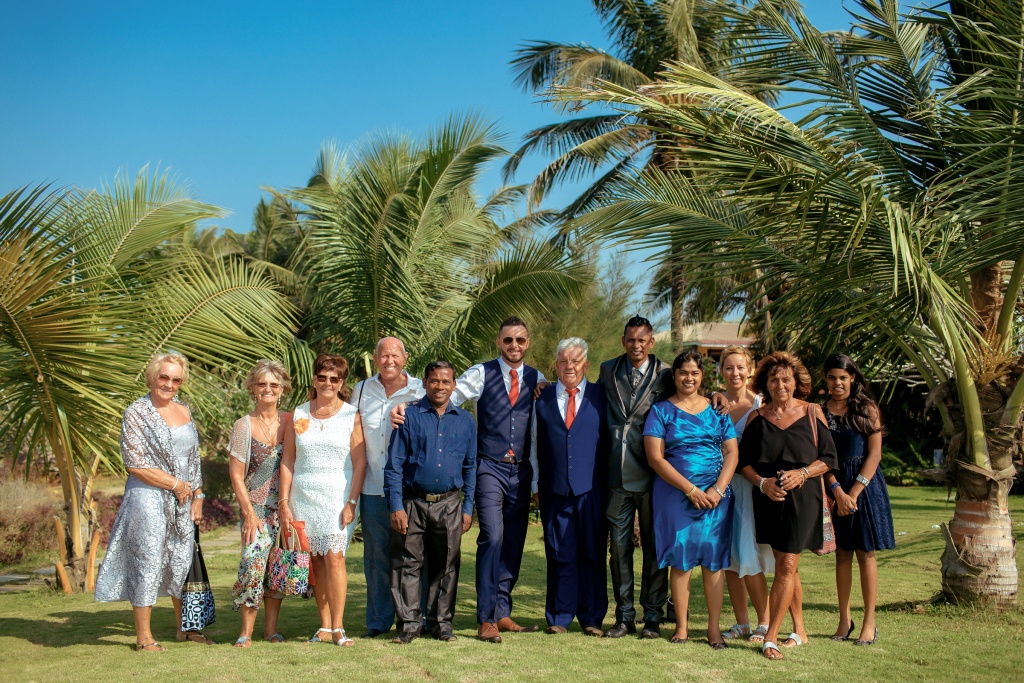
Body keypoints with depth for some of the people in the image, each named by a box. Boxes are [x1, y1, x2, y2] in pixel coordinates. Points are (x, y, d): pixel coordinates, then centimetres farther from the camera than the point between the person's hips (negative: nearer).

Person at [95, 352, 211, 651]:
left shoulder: (183, 411, 11)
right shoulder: (137, 412, -7)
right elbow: (135, 464, -13)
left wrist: (197, 496, 9)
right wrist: (175, 485, -11)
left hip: (182, 501, 6)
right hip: (148, 498, -6)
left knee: (182, 561, 10)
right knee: (149, 562, -3)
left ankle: (184, 628, 22)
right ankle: (143, 637, 7)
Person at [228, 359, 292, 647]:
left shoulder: (290, 422, 5)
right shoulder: (244, 425, 0)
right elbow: (236, 474, -1)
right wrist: (249, 512, -7)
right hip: (256, 506, -2)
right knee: (253, 563, -13)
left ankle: (271, 627, 14)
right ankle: (246, 631, -2)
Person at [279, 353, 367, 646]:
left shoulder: (351, 415, 2)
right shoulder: (298, 415, 9)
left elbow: (360, 462, -2)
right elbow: (287, 460, 8)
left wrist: (351, 502, -9)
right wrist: (284, 502, 2)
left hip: (337, 498, -3)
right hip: (303, 498, 3)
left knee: (333, 557, -12)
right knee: (315, 561, 4)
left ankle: (338, 627, -7)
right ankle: (324, 625, 13)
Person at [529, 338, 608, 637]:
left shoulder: (601, 396, 7)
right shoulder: (543, 399, 10)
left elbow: (612, 441, 7)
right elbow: (535, 446, 13)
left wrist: (609, 483, 1)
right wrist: (535, 484, 7)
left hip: (592, 490, -1)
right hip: (554, 490, 1)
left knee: (592, 554, 4)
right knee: (560, 555, 3)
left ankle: (591, 617, 15)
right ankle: (559, 617, 14)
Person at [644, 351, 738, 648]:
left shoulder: (717, 409, 11)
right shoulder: (661, 410, 2)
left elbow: (731, 453, 6)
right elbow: (655, 457, -6)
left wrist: (717, 490, -9)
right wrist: (690, 490, -13)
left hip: (715, 495, 2)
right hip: (674, 495, -2)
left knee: (714, 560, 2)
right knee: (680, 560, 1)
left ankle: (714, 627, 9)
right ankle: (681, 626, 11)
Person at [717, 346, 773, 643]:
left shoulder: (760, 404, -1)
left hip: (749, 484, -3)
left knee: (749, 556, -5)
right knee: (728, 557, 6)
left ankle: (764, 622, 9)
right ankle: (741, 622, 16)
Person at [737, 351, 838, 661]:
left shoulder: (812, 413, 1)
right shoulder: (757, 417, 6)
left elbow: (828, 458, 1)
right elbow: (743, 461, 6)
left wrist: (802, 473, -16)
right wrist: (762, 482, -12)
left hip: (802, 498, -3)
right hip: (768, 499, 3)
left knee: (787, 565, -8)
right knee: (787, 566, 12)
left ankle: (770, 638, -5)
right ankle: (799, 630, 25)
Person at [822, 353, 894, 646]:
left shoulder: (868, 409, 0)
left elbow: (874, 454, -5)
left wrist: (854, 492, -12)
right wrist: (837, 491, -13)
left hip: (865, 484, -2)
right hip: (834, 486, 2)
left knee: (865, 553, 0)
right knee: (842, 554, 7)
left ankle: (869, 623, 6)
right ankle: (844, 619, 16)